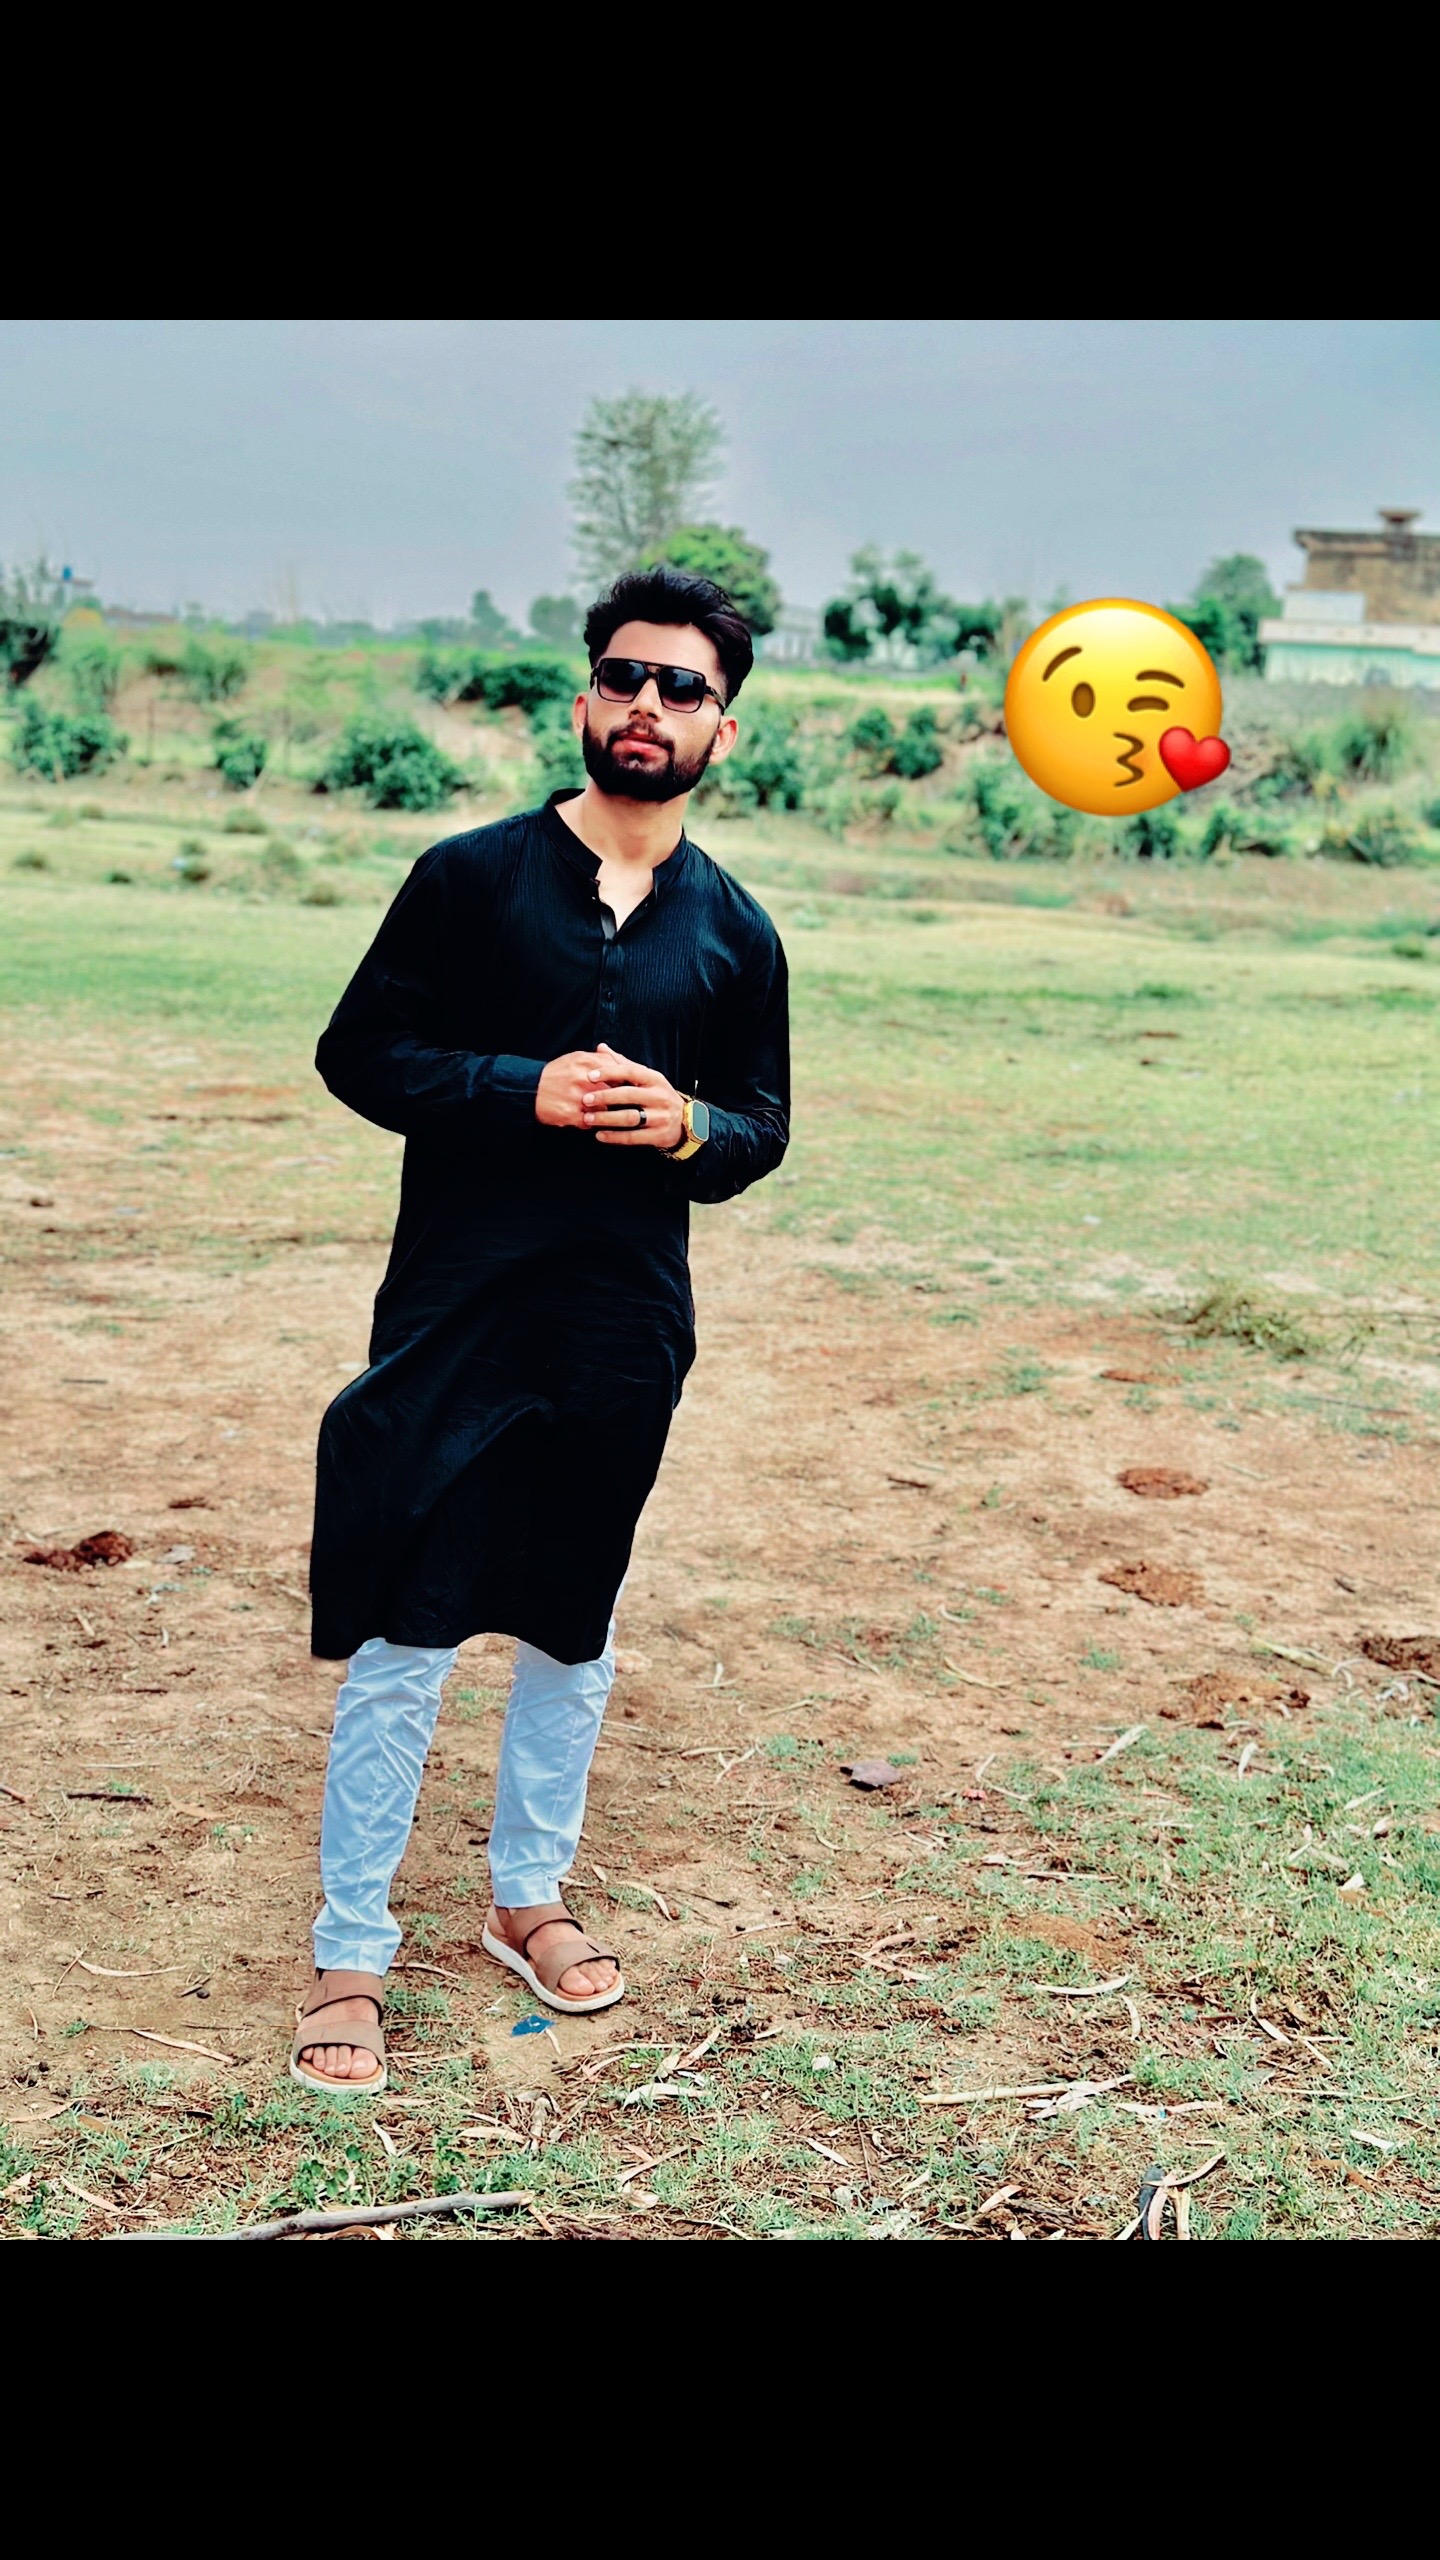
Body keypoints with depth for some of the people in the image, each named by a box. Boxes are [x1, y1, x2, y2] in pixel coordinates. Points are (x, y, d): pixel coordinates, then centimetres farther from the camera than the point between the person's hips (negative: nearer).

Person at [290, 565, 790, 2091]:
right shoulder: (473, 877, -3)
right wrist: (524, 1091, -17)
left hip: (627, 1334, 4)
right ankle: (349, 1955, 12)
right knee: (402, 1643, -2)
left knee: (573, 1635, 16)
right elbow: (359, 1051, -2)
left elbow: (763, 1124, 14)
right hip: (453, 1321, -3)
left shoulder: (735, 933, 7)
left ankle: (528, 1897, 35)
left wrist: (689, 1127, -10)